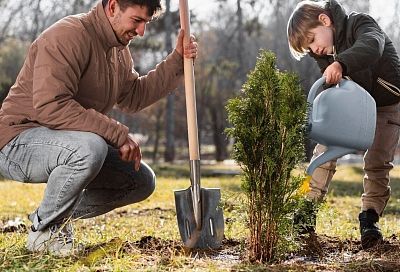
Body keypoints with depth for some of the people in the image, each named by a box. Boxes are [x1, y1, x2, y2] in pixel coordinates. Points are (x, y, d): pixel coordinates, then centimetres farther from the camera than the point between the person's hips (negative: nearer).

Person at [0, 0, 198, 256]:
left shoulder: (118, 49, 11)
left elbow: (133, 96, 16)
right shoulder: (68, 36, -21)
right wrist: (118, 134, -30)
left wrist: (177, 61, 6)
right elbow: (50, 107, -31)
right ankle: (44, 230, -15)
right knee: (89, 148, -39)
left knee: (142, 181, 3)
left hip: (76, 144, 10)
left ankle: (56, 215, 11)